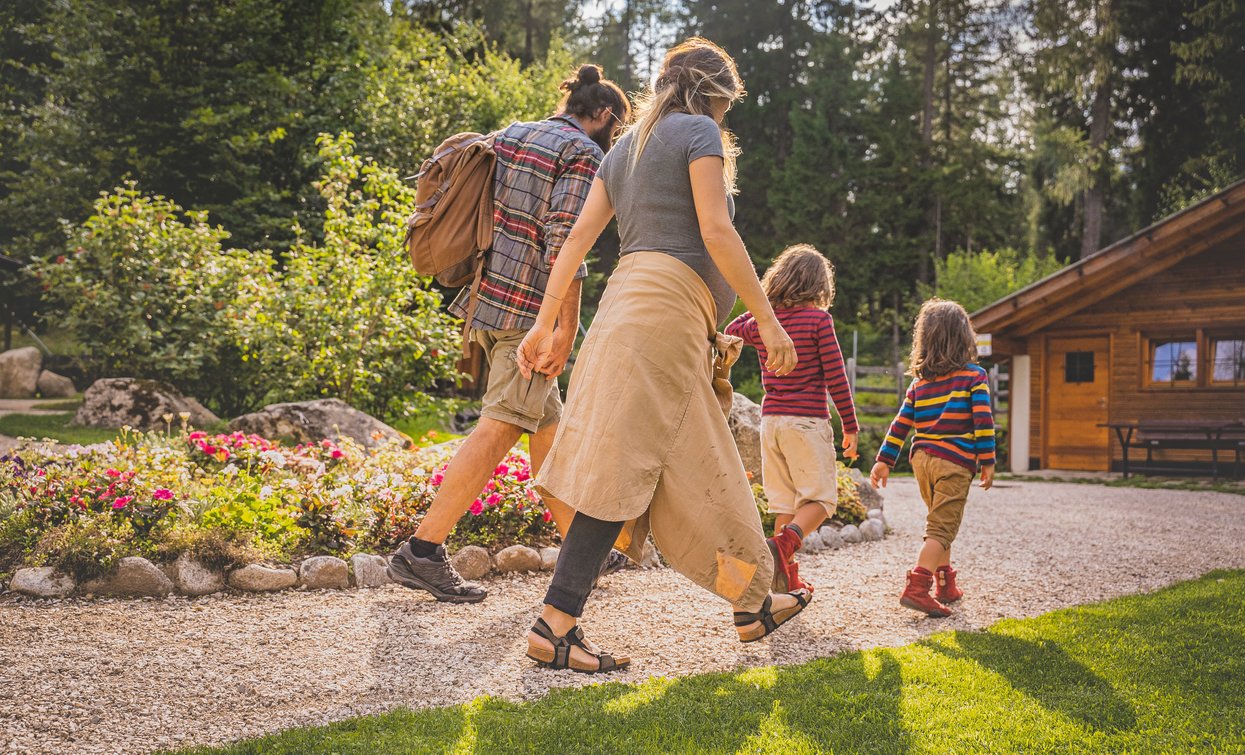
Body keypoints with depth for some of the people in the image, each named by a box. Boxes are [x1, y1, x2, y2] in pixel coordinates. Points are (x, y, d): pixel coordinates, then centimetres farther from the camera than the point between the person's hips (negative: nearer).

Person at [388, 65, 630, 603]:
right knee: (501, 428, -8)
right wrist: (568, 327, -16)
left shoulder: (512, 135, 18)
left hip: (490, 296, 9)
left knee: (547, 422, 15)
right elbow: (565, 240, -17)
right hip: (531, 308, -9)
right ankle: (422, 551, -9)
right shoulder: (583, 154, -7)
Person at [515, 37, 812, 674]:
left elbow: (578, 237, 16)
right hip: (669, 303, -9)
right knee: (623, 466, -12)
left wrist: (546, 324, 14)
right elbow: (716, 232, -11)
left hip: (629, 298, 9)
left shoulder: (626, 147, 23)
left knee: (698, 469, 13)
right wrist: (767, 318, -8)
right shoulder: (700, 132, 1)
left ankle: (752, 605, 23)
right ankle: (555, 624, -15)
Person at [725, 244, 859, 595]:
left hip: (771, 420, 6)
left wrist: (758, 308, 27)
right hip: (807, 421, -5)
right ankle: (783, 545, -26)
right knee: (820, 499, 0)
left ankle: (787, 577, 9)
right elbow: (836, 376, -7)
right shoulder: (817, 319, -7)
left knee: (785, 501, 11)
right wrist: (850, 425, 0)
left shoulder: (758, 322, 8)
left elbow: (728, 332, 31)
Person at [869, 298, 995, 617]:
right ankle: (916, 588, -19)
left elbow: (901, 424, 9)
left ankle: (946, 585, 29)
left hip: (922, 459, 6)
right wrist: (987, 462, -5)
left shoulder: (919, 382, 10)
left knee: (939, 523, 21)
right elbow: (983, 421, -10)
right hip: (955, 462, -6)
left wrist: (884, 461, 12)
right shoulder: (974, 376, -3)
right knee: (942, 529, -7)